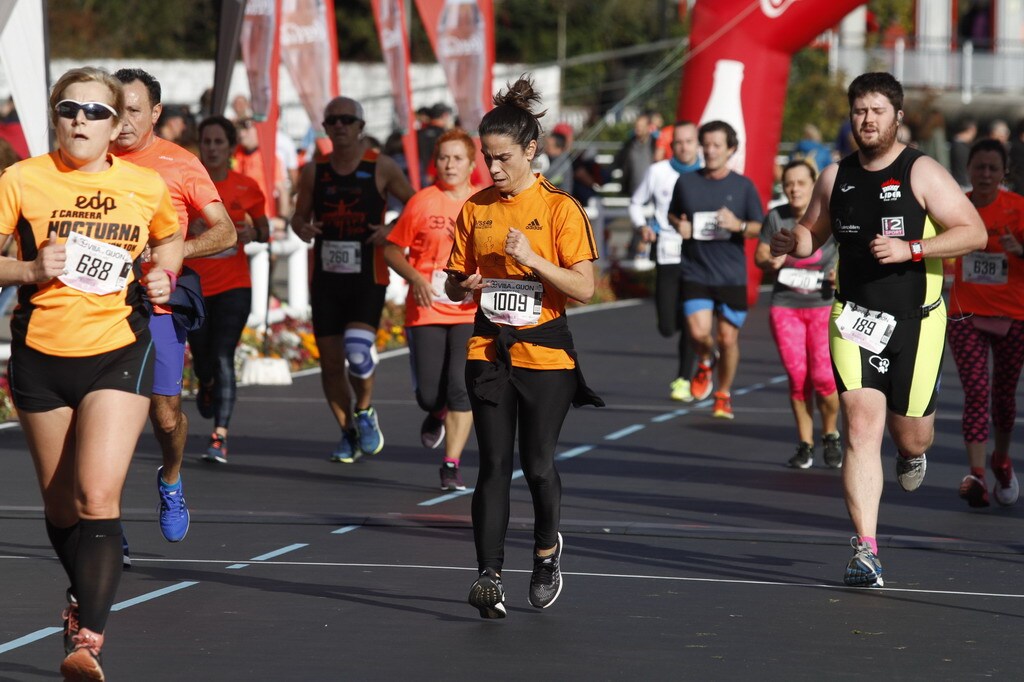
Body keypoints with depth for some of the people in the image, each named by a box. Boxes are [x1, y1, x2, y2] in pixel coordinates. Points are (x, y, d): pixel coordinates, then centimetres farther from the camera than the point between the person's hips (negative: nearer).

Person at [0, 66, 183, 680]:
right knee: (61, 504, 14)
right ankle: (86, 594, 41)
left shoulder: (146, 186, 1)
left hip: (118, 353, -1)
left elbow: (170, 237, 22)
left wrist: (163, 274, 3)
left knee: (99, 497, -18)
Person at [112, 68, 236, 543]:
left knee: (166, 413, -1)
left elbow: (225, 232, 1)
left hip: (158, 306, -2)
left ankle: (171, 480, 32)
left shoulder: (181, 165, 1)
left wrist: (174, 250, -15)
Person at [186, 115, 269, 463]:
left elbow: (264, 231, 13)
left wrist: (253, 233, -10)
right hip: (194, 286, 1)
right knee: (202, 360, 9)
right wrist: (188, 229, -20)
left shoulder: (246, 188, 0)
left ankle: (220, 438, -15)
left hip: (233, 286, -1)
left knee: (223, 358, -13)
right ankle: (206, 386, 48)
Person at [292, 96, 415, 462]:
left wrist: (393, 230, -12)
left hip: (368, 278, -3)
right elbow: (299, 215, 15)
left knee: (358, 349, -22)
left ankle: (365, 411, 6)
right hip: (326, 278, 3)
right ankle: (348, 433, 22)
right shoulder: (313, 171, 6)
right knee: (330, 361, 4)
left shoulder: (381, 168, -2)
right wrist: (302, 228, -8)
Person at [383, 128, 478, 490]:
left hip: (470, 313, 0)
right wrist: (415, 279, -12)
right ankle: (437, 415, 37)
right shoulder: (422, 202, 0)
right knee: (428, 394, -2)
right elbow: (392, 249, 5)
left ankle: (451, 465, -4)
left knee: (461, 387, -13)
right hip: (426, 311, 0)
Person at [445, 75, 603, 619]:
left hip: (545, 352, -3)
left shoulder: (560, 209, -5)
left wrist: (532, 259, -22)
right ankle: (489, 577, -8)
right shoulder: (476, 209, 8)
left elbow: (584, 288, -10)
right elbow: (452, 284, 15)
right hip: (489, 350, 3)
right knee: (494, 464, -4)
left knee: (538, 465, 0)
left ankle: (547, 548, 28)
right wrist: (465, 284, -9)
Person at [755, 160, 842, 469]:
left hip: (823, 305, -2)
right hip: (785, 306, 2)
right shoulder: (776, 217, 0)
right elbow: (760, 255, 10)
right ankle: (805, 445, 12)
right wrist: (770, 263, -13)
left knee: (823, 377, -10)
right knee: (797, 377, -2)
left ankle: (831, 436, 15)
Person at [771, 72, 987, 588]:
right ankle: (866, 550, -13)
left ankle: (913, 451, 50)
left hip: (915, 320, -2)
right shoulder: (836, 177, 7)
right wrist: (794, 243, -2)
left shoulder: (921, 173, -7)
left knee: (908, 431, 9)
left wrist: (911, 248, -21)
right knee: (861, 428, -12)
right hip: (855, 317, 2)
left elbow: (974, 233, -10)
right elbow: (814, 231, 22)